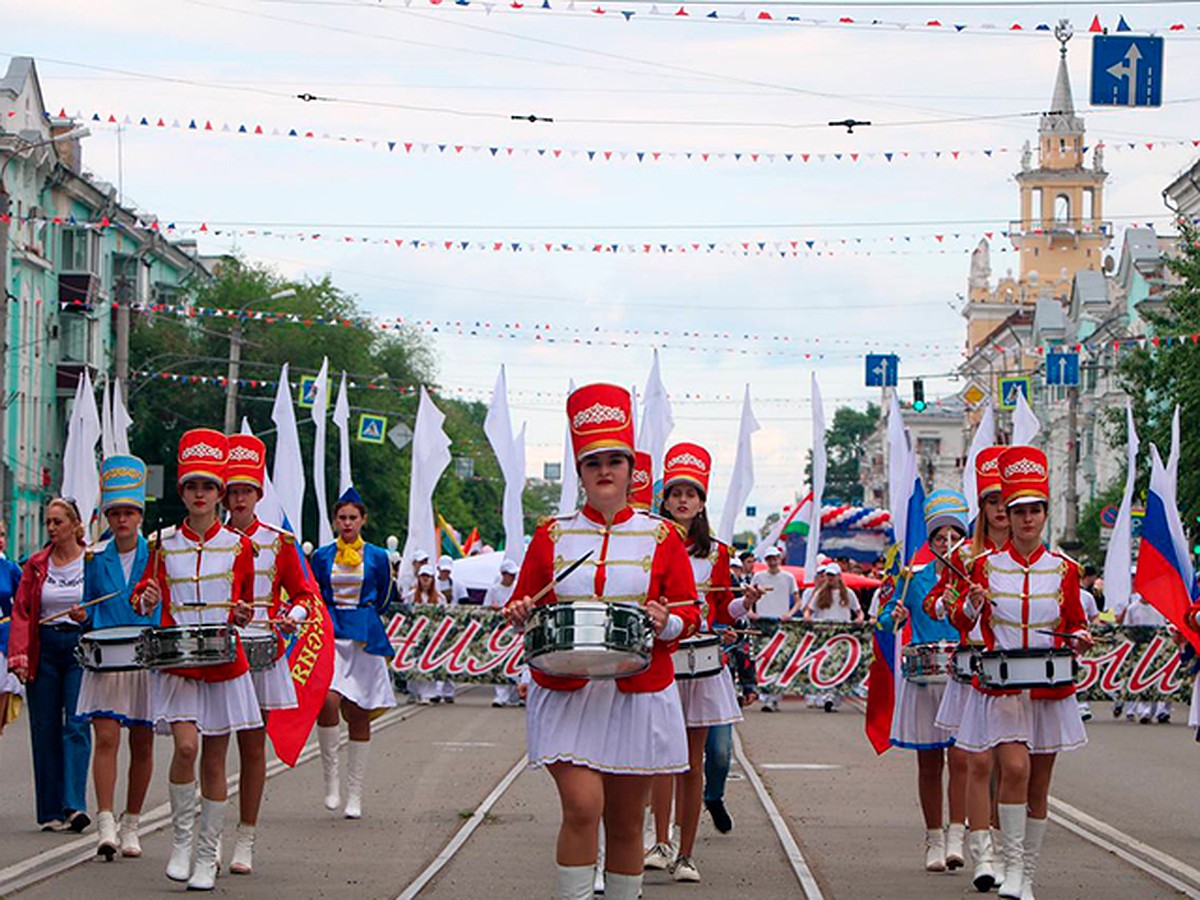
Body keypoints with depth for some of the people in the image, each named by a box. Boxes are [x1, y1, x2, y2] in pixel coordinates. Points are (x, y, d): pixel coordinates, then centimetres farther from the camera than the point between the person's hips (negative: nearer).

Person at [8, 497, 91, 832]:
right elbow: (21, 612, 5)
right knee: (45, 729, 1)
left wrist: (88, 616, -18)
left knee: (76, 725, -12)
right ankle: (51, 811, 5)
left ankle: (74, 805, -17)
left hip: (82, 645, -3)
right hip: (44, 650, 3)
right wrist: (19, 654, -7)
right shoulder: (36, 565, 8)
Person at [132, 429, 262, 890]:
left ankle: (207, 858, 13)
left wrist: (242, 613, -9)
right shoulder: (163, 544, 3)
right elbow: (142, 594, 12)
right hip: (176, 661, -1)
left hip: (224, 661, 1)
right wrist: (146, 600, -12)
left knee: (215, 760, 4)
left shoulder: (237, 546, 3)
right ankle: (180, 840, -1)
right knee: (186, 745, -19)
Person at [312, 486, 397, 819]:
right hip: (329, 635, 0)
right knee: (328, 699, -24)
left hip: (365, 638, 0)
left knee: (358, 714, 1)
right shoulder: (322, 556, 8)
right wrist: (330, 617, 10)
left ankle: (355, 796, 8)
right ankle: (330, 775, -8)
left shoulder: (377, 557, 7)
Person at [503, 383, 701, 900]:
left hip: (638, 695, 1)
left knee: (626, 822, 6)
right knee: (582, 805, -16)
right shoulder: (552, 536, 7)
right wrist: (520, 616, -9)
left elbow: (690, 614, 4)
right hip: (566, 694, -1)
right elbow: (525, 608, 13)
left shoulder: (661, 537, 5)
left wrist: (666, 623, -17)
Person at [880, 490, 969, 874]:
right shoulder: (914, 578, 6)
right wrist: (895, 616, -10)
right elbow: (885, 619, 11)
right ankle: (934, 840, 17)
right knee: (929, 763, 7)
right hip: (924, 680, 1)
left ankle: (957, 838, -11)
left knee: (962, 758, -11)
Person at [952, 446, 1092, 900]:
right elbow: (962, 622, 7)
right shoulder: (986, 565, 1)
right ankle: (1012, 863, -10)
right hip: (999, 688, -2)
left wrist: (1080, 639, -11)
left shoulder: (1063, 569, 3)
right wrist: (972, 604, -15)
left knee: (1038, 785, 6)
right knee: (1014, 767, -21)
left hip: (1049, 689, 2)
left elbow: (1076, 623, 12)